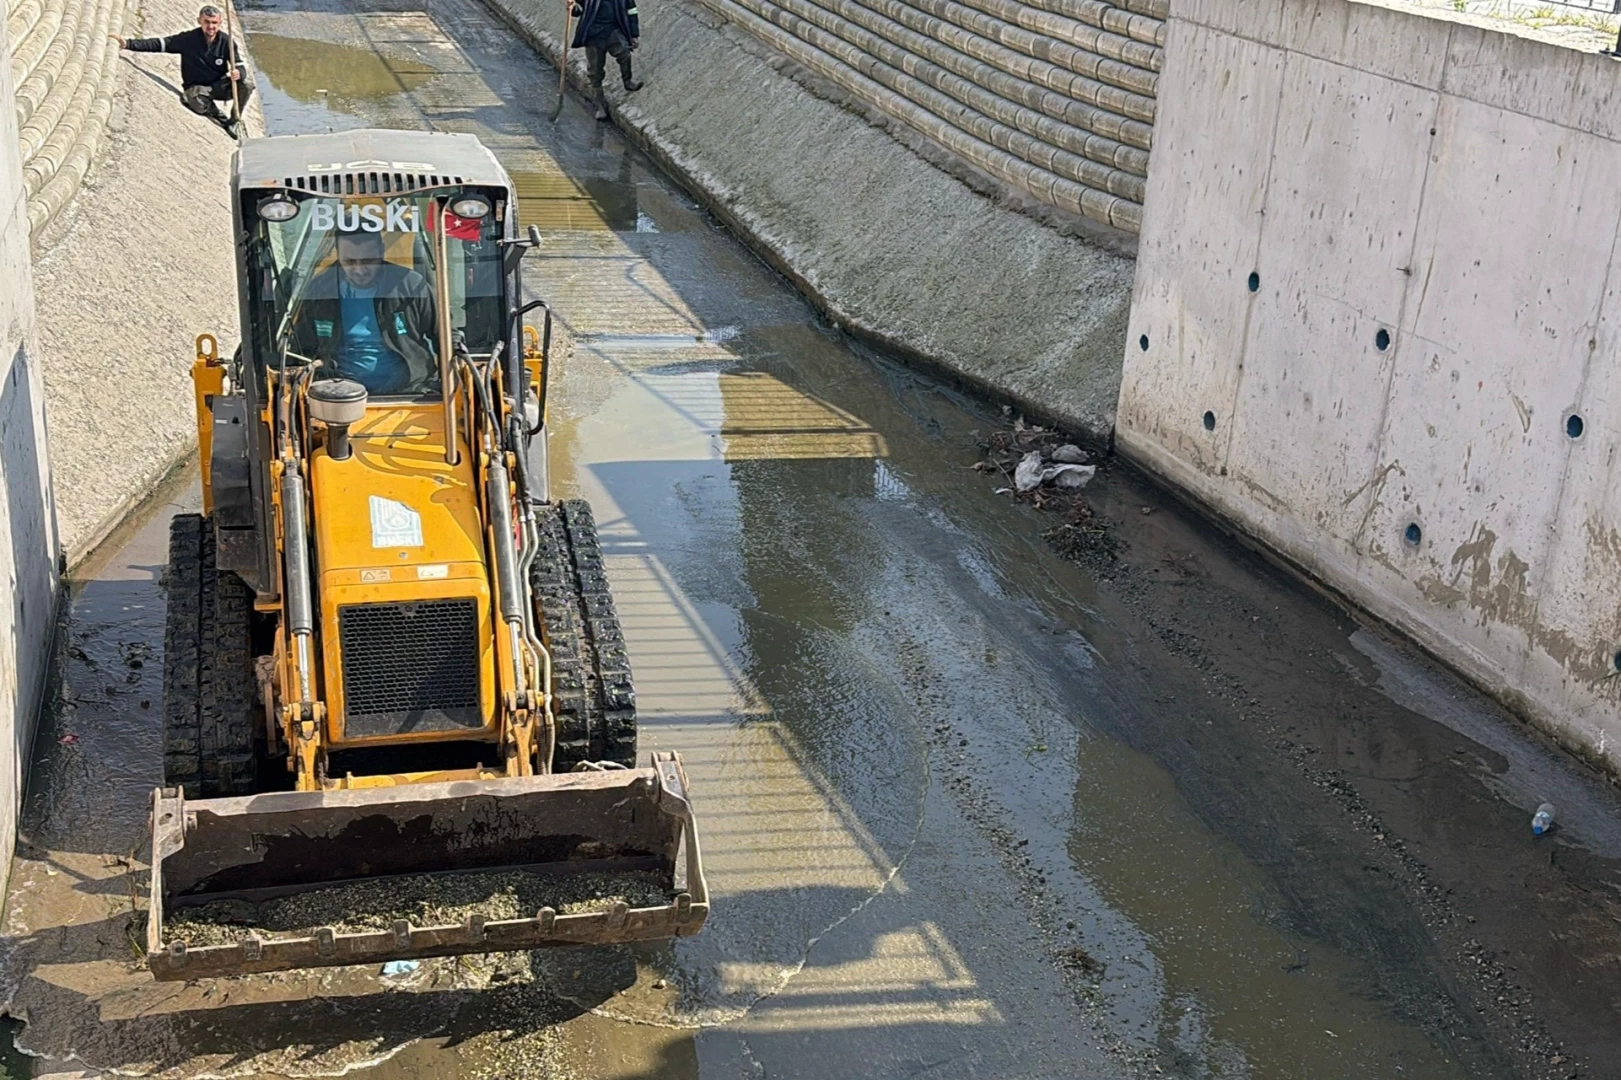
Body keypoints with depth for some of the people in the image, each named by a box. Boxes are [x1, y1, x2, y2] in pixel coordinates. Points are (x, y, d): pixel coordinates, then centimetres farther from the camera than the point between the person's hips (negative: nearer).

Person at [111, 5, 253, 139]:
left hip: (220, 86, 2)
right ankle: (224, 122, -6)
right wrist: (128, 43, -28)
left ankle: (235, 121, -2)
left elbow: (240, 67, -10)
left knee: (247, 84, -27)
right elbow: (157, 44, -15)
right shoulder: (188, 39, -14)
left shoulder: (226, 41, -10)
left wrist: (238, 74, -37)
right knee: (198, 103, -39)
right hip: (197, 87, -2)